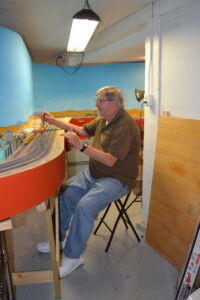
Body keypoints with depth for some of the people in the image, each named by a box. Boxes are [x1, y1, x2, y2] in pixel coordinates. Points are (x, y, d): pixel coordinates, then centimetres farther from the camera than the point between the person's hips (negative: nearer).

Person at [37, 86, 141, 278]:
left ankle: (73, 256, -6)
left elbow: (110, 160, -27)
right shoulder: (103, 120, 7)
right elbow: (82, 130, 16)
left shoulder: (125, 126, -21)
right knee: (64, 193, -4)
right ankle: (58, 239, 15)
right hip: (93, 174, 9)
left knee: (85, 206, -28)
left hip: (116, 180, -8)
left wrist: (80, 146, -31)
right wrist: (54, 121, 8)